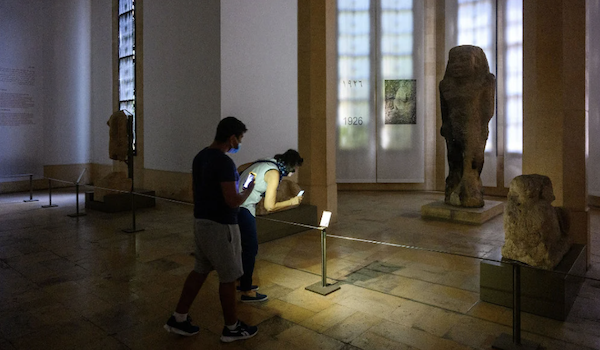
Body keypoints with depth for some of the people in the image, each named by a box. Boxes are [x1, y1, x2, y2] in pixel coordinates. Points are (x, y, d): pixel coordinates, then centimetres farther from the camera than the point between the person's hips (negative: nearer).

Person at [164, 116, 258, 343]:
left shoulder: (200, 157, 7)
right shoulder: (225, 162, -23)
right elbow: (233, 201, -25)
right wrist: (249, 189, -7)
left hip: (201, 221, 9)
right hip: (220, 226, -9)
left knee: (200, 270, 20)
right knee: (229, 276, 6)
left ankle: (179, 318, 29)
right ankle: (231, 328, 22)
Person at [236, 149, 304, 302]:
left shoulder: (263, 163, 11)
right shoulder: (274, 173, -15)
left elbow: (241, 168, 24)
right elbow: (270, 206, -17)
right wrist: (292, 202, -5)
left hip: (235, 205, 10)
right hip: (243, 209, -10)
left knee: (246, 246, 20)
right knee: (251, 248, 0)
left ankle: (242, 282, 33)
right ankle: (246, 291, 9)